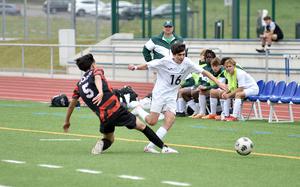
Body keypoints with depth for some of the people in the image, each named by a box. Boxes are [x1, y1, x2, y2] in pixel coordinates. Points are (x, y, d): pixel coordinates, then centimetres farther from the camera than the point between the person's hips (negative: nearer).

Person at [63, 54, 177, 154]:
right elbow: (97, 78, -19)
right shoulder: (96, 71, 5)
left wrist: (67, 121, 32)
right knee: (141, 126, 13)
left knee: (108, 139, 26)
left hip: (104, 117, 3)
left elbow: (72, 104, 20)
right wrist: (101, 92, -38)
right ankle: (163, 147, 13)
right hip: (116, 109, -3)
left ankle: (101, 144, -9)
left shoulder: (79, 85, 15)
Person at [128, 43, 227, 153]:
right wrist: (136, 67, -23)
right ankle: (138, 109, 23)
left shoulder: (187, 63, -5)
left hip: (171, 97, 4)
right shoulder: (165, 61, -14)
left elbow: (204, 72, -2)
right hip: (159, 94, -4)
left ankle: (150, 146, -9)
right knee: (152, 122, -10)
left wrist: (218, 83, -7)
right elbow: (148, 65, -7)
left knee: (170, 120, -14)